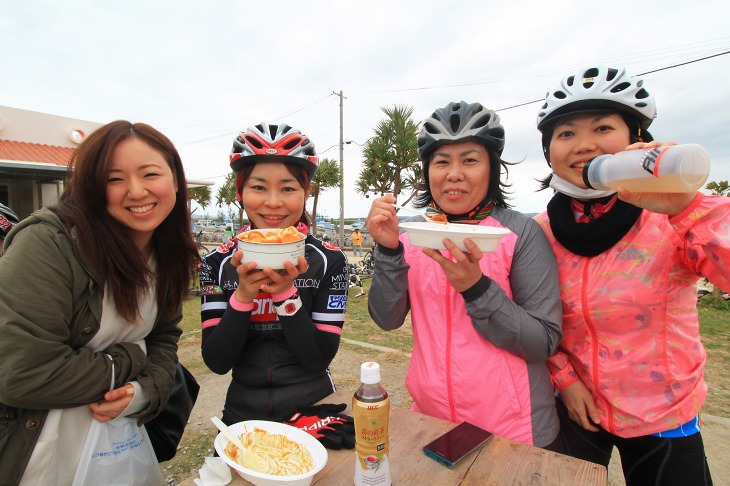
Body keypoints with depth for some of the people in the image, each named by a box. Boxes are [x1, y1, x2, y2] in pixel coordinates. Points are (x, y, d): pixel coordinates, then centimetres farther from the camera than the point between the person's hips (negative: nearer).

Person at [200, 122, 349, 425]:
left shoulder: (329, 261, -13)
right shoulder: (218, 263, -8)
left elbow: (319, 359, -14)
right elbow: (216, 362, -10)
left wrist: (287, 293, -25)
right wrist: (243, 295, -23)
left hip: (311, 411, -2)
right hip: (242, 414, 2)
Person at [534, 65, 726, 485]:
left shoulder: (673, 220, -18)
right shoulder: (541, 231, -10)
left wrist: (686, 207, -44)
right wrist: (565, 379, -6)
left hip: (664, 418, -2)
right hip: (579, 409, 2)